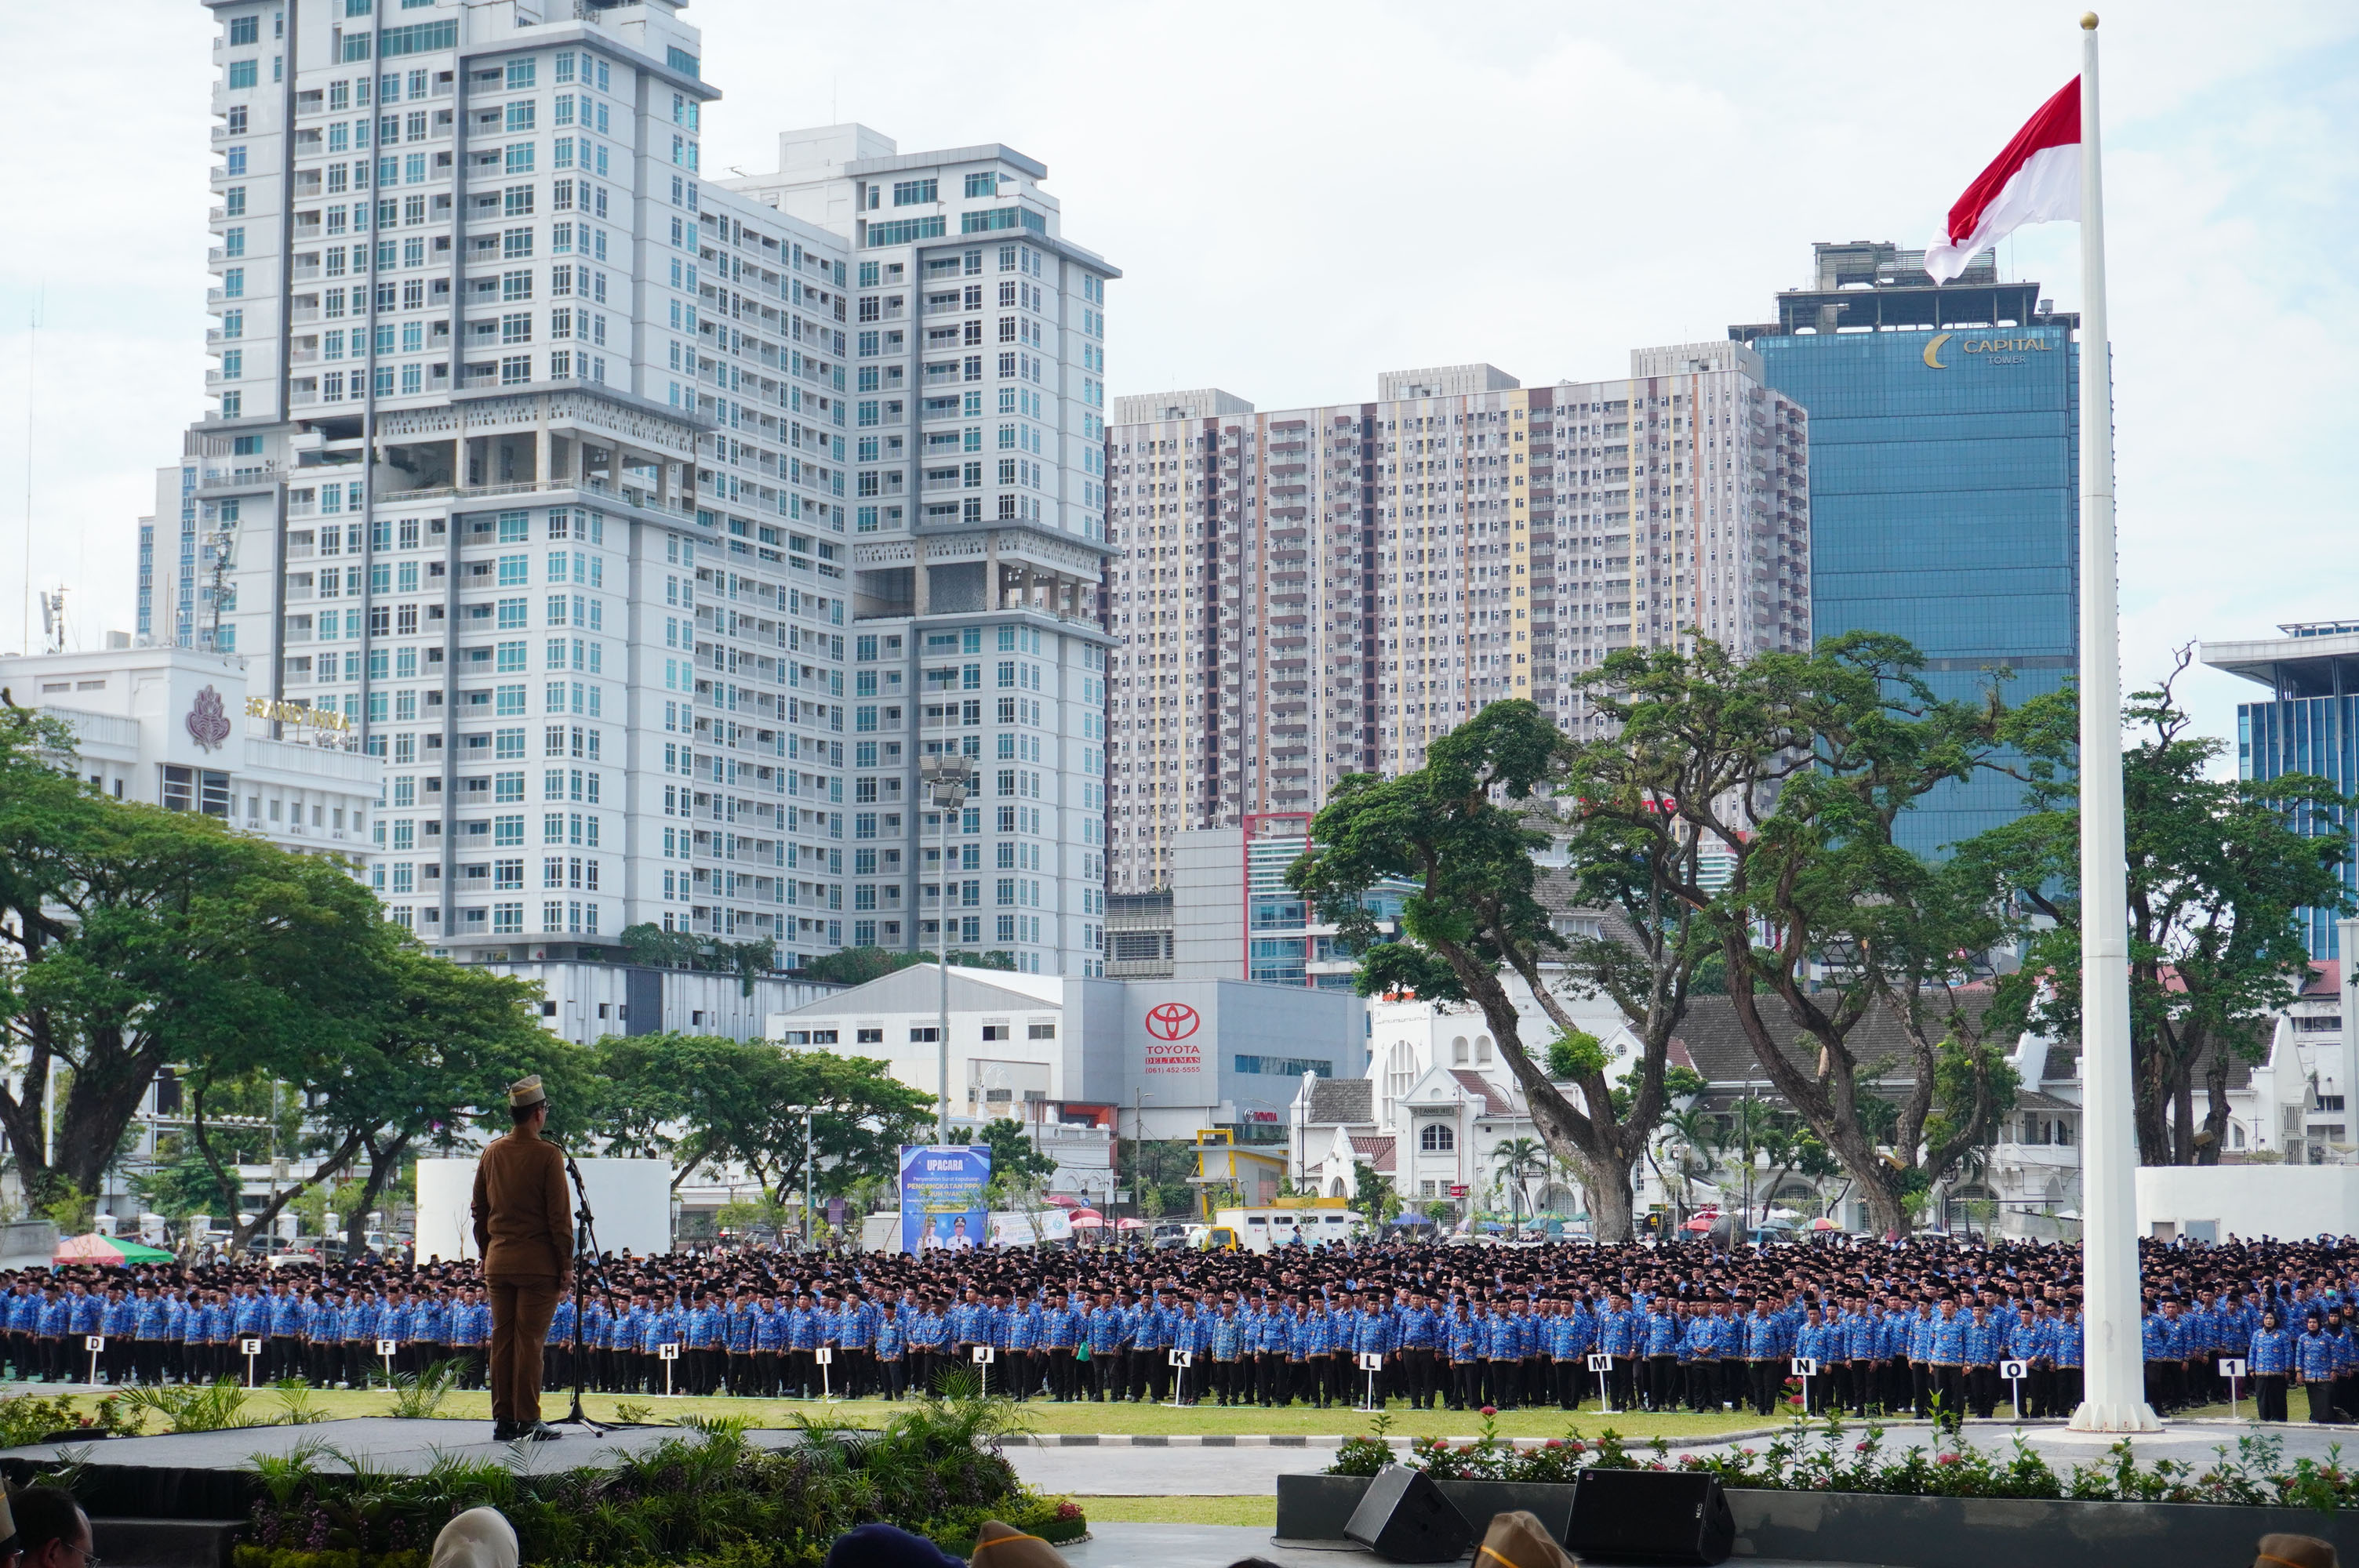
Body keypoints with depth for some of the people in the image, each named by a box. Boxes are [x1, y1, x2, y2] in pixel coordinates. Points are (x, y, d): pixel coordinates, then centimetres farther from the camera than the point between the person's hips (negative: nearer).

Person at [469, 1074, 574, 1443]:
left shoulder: (492, 1153, 8)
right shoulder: (547, 1155, -10)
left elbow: (479, 1211, 14)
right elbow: (559, 1215, -11)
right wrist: (566, 1263, -5)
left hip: (498, 1261, 5)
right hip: (537, 1262, -5)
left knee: (502, 1340, 9)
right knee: (529, 1340, -4)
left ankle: (503, 1420, 11)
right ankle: (527, 1421, -3)